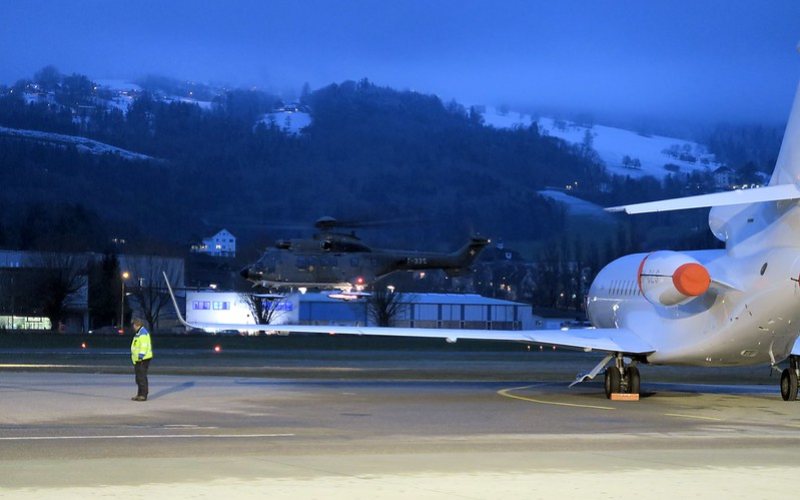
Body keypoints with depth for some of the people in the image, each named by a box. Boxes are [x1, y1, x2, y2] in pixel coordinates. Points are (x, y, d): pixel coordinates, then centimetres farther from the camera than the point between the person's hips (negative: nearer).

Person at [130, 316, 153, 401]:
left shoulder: (143, 333, -14)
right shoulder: (138, 333, 20)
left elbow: (144, 346, -22)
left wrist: (141, 356, -25)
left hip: (142, 359, -11)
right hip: (138, 359, 11)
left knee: (142, 377, -10)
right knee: (139, 377, 15)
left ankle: (143, 395, -8)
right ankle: (140, 394, 22)